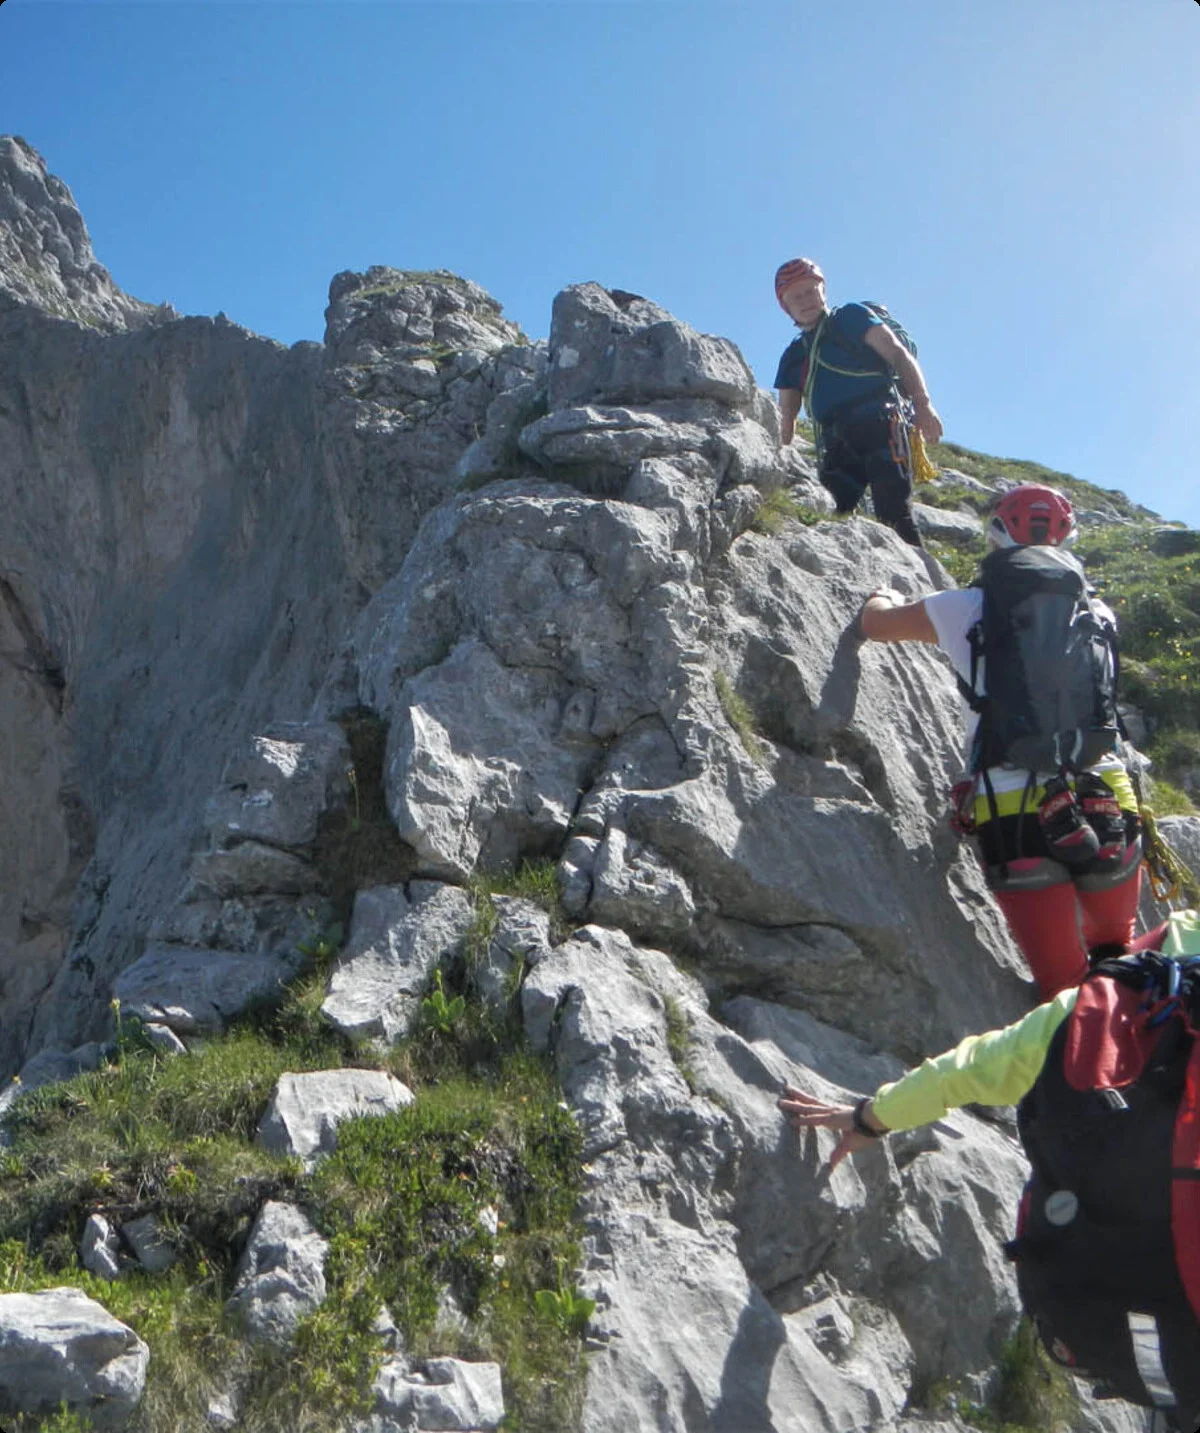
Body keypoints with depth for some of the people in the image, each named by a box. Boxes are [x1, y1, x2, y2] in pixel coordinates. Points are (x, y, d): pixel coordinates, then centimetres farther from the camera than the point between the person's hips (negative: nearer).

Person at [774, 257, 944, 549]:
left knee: (894, 513, -17)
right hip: (837, 444, 6)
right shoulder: (793, 355, 25)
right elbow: (786, 417, 24)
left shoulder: (851, 317, 11)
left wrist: (923, 405, -12)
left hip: (879, 424, -5)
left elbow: (899, 354, 1)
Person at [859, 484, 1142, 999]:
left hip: (1017, 817, -2)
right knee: (1115, 959, 25)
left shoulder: (967, 608, 2)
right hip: (1109, 811, 3)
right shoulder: (1096, 613, 9)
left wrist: (883, 597, 42)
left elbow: (874, 622, 19)